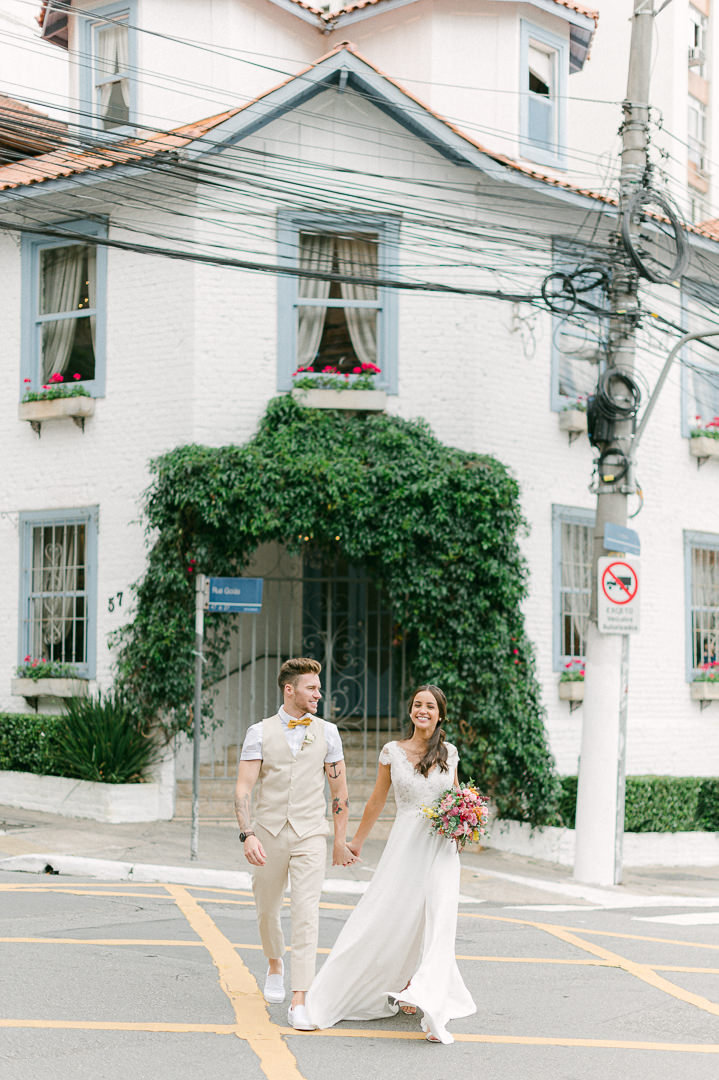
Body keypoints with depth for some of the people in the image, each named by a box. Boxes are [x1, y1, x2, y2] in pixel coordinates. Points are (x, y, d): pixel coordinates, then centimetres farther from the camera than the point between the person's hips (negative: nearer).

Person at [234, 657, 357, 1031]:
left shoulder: (327, 732, 5)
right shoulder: (260, 732, 0)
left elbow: (339, 789, 11)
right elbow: (243, 788, -5)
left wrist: (340, 841, 11)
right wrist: (247, 835, -18)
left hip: (311, 835, 0)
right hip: (269, 834, 1)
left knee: (306, 914, -11)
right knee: (267, 910, 14)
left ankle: (299, 1002, -10)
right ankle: (275, 965, 44)